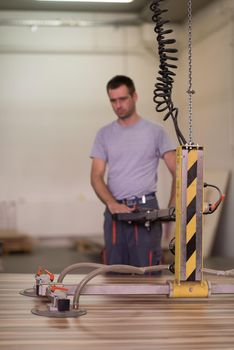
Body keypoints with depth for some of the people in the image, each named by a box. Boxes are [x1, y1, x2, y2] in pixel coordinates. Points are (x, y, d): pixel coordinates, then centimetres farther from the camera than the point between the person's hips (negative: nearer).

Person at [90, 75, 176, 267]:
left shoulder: (155, 131, 1)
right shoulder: (104, 134, 9)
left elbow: (177, 172, -1)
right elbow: (97, 176, 2)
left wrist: (172, 208, -14)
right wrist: (111, 203, -16)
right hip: (115, 210, 3)